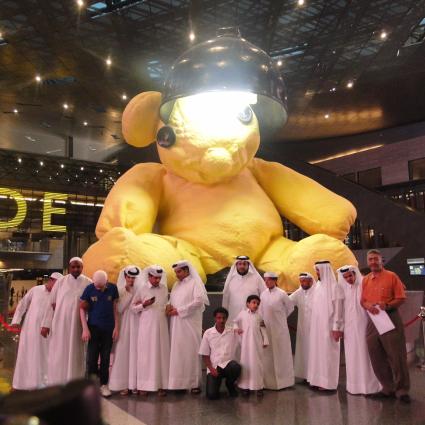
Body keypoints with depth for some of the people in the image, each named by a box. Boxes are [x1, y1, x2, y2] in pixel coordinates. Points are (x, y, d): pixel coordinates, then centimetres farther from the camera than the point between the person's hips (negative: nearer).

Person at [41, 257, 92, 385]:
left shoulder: (88, 283, 1)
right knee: (58, 354, 1)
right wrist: (46, 324, -1)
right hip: (60, 323, 0)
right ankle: (55, 387, 9)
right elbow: (51, 304, 4)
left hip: (77, 325, 0)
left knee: (75, 354, 3)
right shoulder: (61, 282, 3)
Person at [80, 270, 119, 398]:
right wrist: (85, 329, -7)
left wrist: (116, 327, 0)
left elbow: (115, 308, 4)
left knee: (105, 358, 7)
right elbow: (82, 309, -2)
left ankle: (104, 384, 17)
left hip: (108, 329, 1)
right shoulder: (89, 289, -8)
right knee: (92, 358, 0)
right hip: (94, 328, -1)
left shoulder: (112, 288, -4)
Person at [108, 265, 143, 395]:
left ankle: (135, 383, 7)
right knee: (123, 352, -3)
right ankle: (123, 384, 4)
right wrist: (128, 292, -10)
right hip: (124, 324, -1)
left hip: (137, 324, 1)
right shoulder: (120, 290, 3)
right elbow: (119, 308, -7)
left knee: (135, 352, 0)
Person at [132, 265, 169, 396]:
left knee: (162, 354, 3)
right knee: (145, 354, 1)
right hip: (146, 326, -3)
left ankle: (161, 385, 10)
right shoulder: (142, 289, -3)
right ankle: (144, 385, 8)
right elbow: (133, 307, -1)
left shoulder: (164, 288, 6)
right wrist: (144, 304, -17)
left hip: (161, 326, 3)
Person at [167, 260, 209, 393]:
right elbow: (171, 300, 21)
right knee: (176, 351, 4)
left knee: (191, 351, -4)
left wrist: (179, 311, -12)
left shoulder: (195, 283, -3)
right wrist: (169, 306, -4)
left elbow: (199, 301, -13)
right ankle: (178, 382, 11)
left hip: (189, 323, -6)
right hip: (176, 324, 6)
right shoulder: (176, 284, 16)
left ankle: (194, 383, 4)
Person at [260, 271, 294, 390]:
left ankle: (282, 380, 19)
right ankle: (269, 381, 20)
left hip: (279, 328, -4)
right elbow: (261, 311, 9)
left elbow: (290, 307, 2)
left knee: (280, 353, 6)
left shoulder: (281, 294, -11)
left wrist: (280, 317, 8)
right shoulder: (263, 294, 2)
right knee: (268, 354, 9)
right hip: (267, 328, 4)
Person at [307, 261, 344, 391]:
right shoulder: (318, 285, 10)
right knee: (317, 351, 9)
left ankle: (328, 382, 7)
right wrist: (312, 324, 10)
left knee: (327, 352, -1)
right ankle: (317, 379, 17)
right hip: (317, 325, 7)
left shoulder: (333, 286, -12)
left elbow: (337, 308, -14)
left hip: (328, 325, -7)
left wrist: (336, 327, -17)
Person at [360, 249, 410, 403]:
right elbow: (363, 301, 12)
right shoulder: (365, 280, 11)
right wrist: (368, 306, -10)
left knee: (396, 356, -1)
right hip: (372, 320, 5)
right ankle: (388, 388, 23)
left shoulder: (391, 276, -3)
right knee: (376, 357, 9)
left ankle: (402, 390, 12)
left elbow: (401, 298, -6)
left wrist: (387, 305, -21)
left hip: (390, 318, -5)